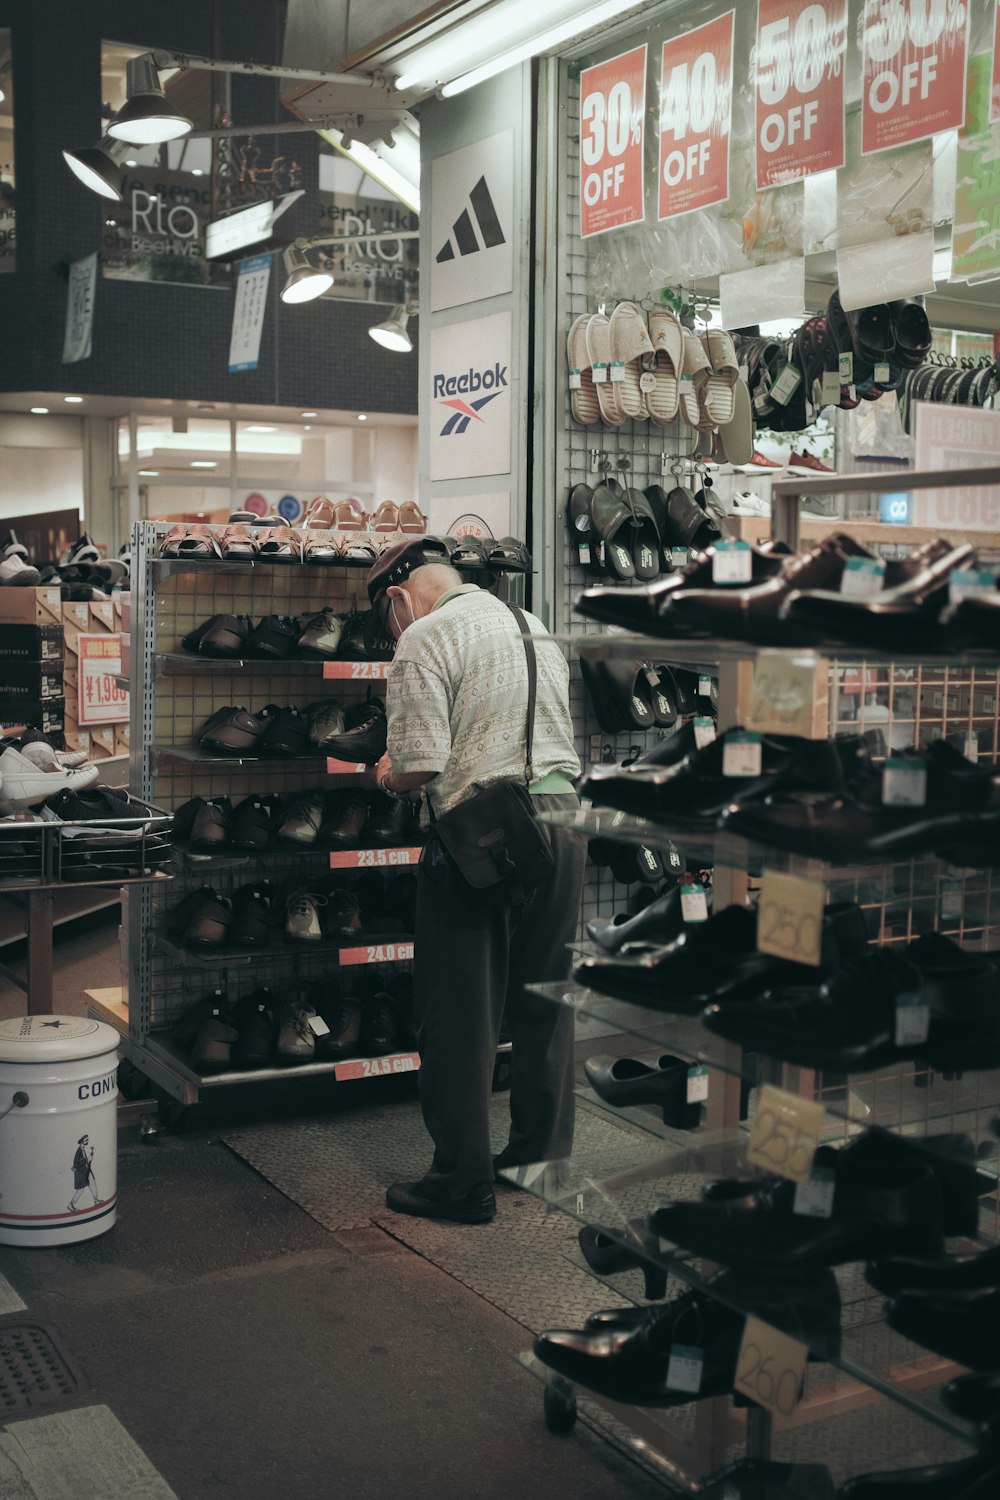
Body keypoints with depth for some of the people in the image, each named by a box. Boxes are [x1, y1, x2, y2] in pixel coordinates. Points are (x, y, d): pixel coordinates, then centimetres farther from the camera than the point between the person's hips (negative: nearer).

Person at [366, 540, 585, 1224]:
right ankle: (542, 1158, 27)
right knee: (545, 1004, 16)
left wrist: (388, 777, 6)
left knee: (461, 1014, 2)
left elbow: (421, 765, -16)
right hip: (562, 815, 7)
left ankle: (463, 1182, 10)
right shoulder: (536, 627, 17)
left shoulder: (424, 638, -6)